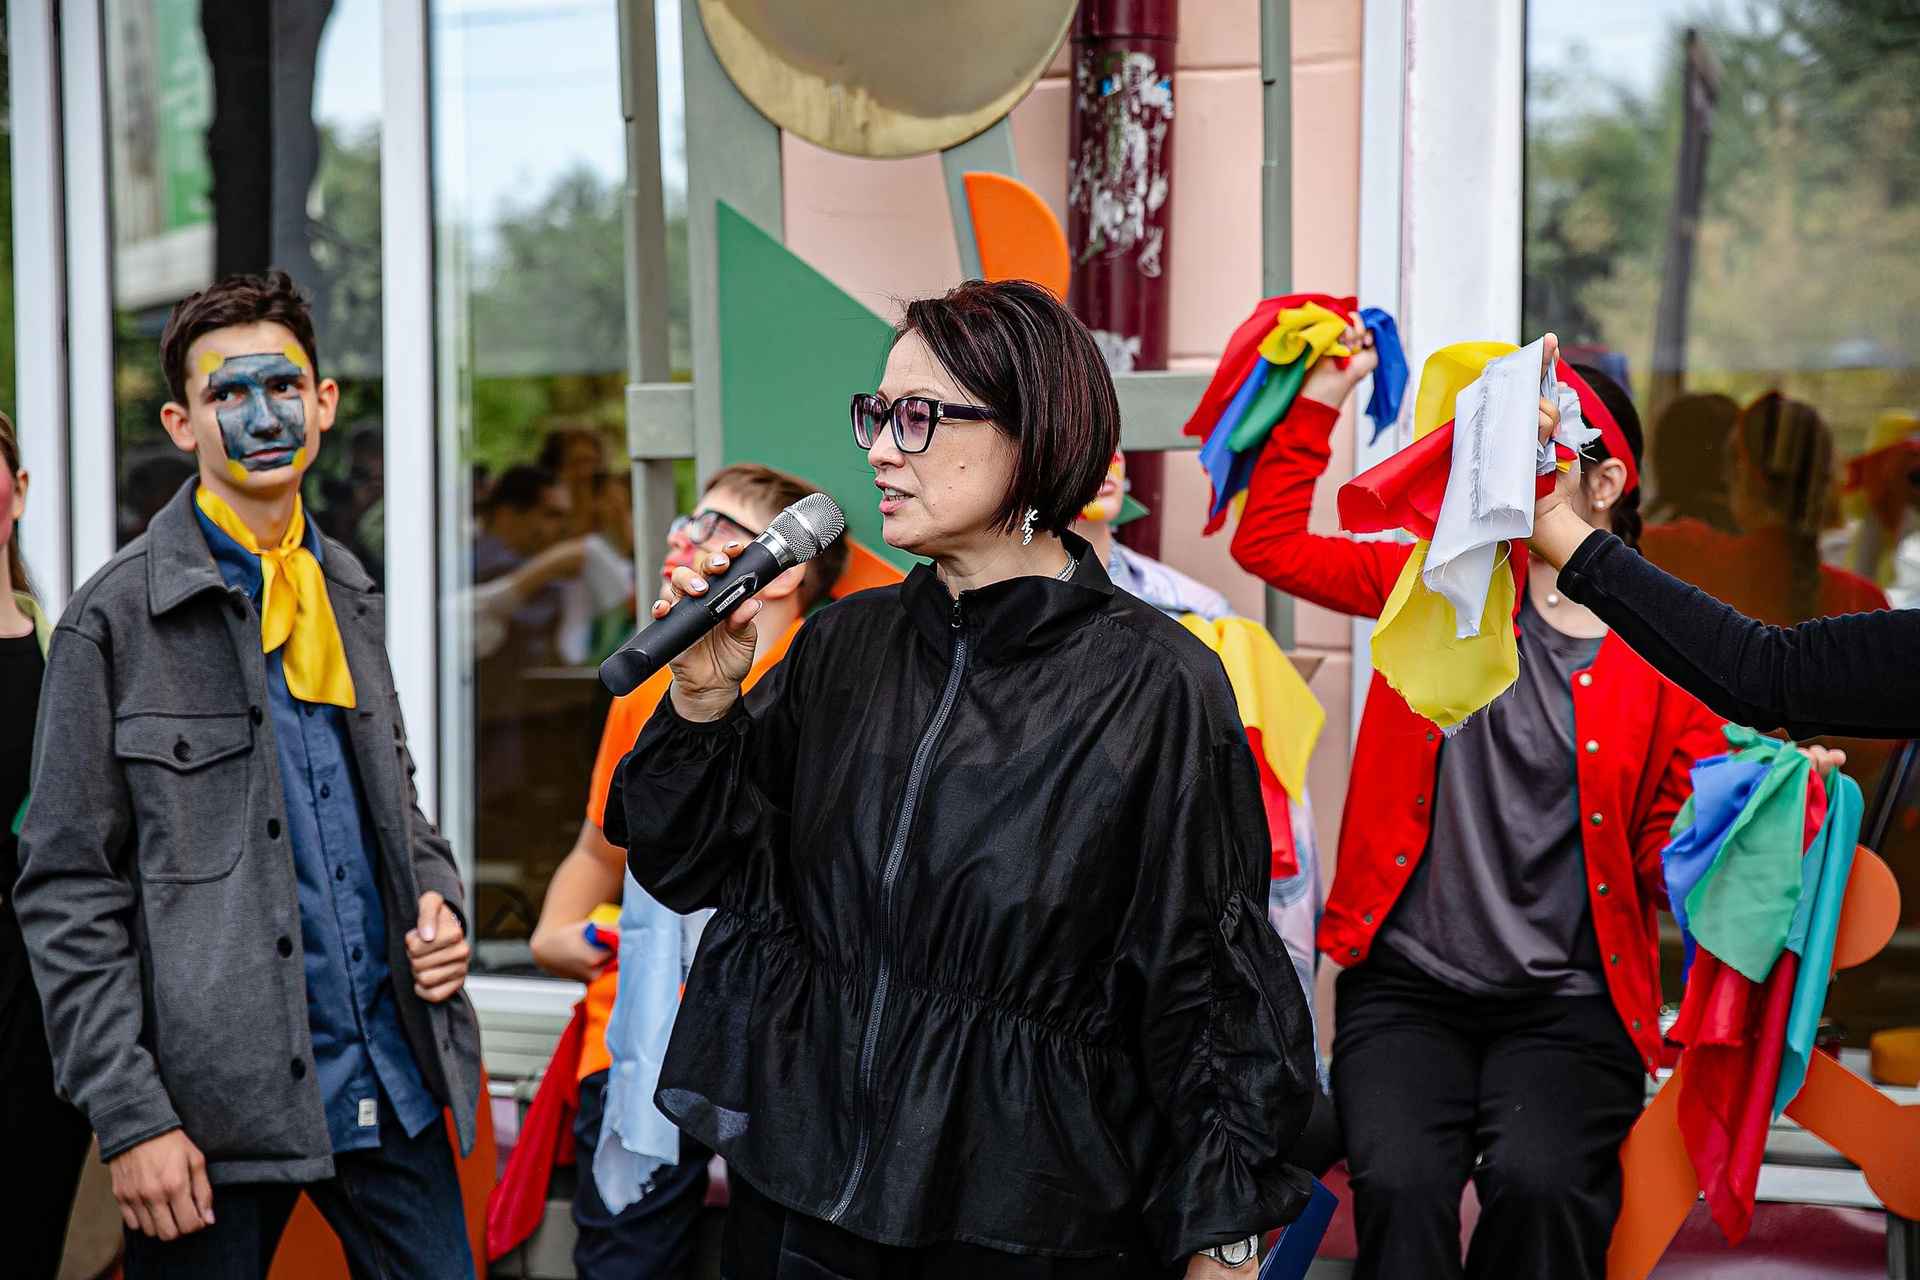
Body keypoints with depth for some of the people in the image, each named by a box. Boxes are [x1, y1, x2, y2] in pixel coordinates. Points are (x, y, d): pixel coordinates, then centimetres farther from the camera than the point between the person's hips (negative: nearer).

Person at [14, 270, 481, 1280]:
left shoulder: (347, 598, 14)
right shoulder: (118, 619, -5)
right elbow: (65, 894, -7)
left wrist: (435, 901, 3)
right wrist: (129, 1119, -13)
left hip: (392, 1082, 5)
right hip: (220, 1101, -5)